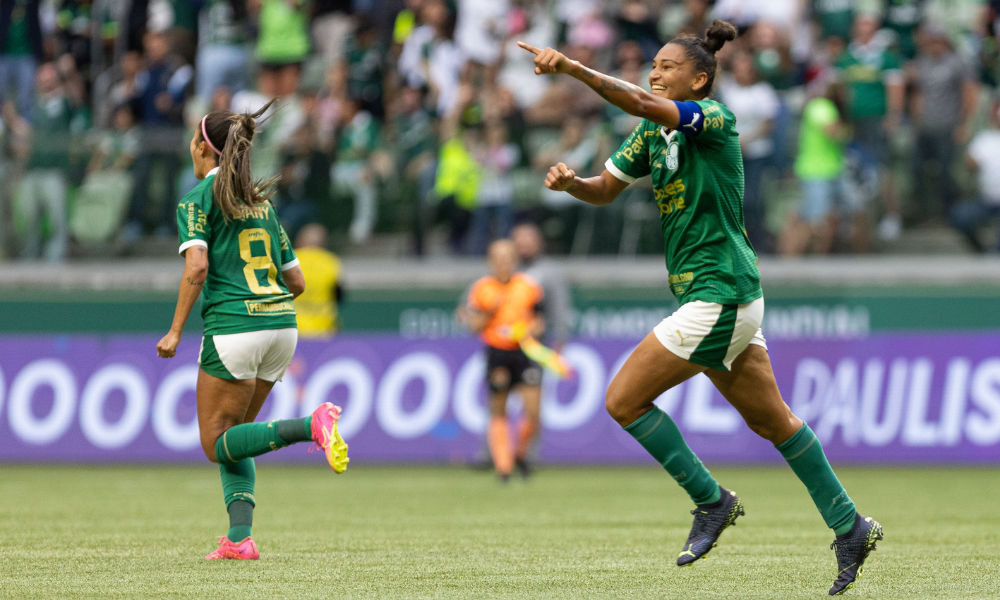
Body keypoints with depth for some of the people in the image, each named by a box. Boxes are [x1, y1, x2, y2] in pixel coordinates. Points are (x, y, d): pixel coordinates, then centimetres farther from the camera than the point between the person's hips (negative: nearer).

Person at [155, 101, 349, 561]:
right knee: (231, 436, 17)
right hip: (281, 324, 7)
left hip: (233, 326, -7)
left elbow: (197, 266, -16)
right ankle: (240, 537, 2)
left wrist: (175, 330, -12)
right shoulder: (261, 202, 18)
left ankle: (312, 425, -22)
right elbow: (296, 281, 17)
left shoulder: (198, 200, -1)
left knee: (217, 444, 1)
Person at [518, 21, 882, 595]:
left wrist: (572, 68, -38)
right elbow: (606, 188, 16)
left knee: (624, 400, -7)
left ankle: (711, 500, 3)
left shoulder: (714, 118, -14)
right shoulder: (652, 133, 12)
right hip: (727, 296, 9)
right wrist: (571, 182, -7)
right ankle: (850, 527, 20)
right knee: (773, 420, 14)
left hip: (720, 297, -9)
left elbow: (644, 104, -31)